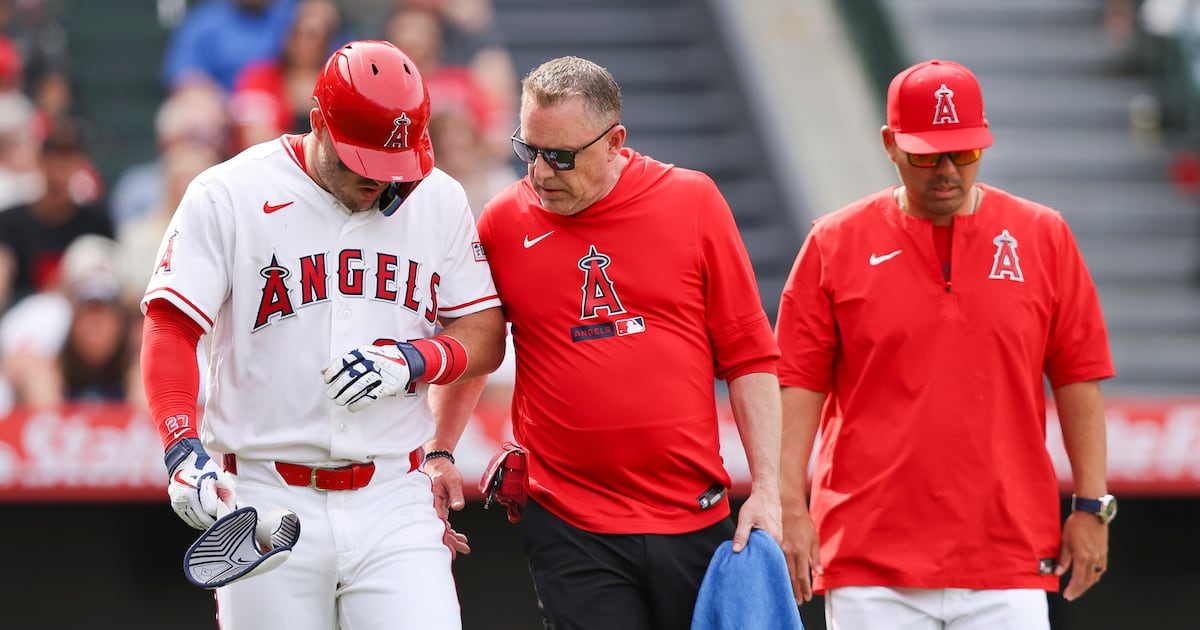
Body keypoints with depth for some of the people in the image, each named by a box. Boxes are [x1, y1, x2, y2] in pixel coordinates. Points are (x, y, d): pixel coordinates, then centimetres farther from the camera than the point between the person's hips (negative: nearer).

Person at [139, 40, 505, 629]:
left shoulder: (438, 201, 7)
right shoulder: (227, 198, -3)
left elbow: (484, 336, 12)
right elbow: (170, 328, -6)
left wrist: (414, 359, -10)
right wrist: (183, 447, -21)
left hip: (395, 502, 2)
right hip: (266, 502, -2)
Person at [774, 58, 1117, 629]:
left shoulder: (1043, 238, 7)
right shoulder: (835, 244, 5)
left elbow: (1078, 378, 9)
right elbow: (800, 382, 4)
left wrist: (1090, 507, 4)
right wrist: (791, 507, -3)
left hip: (1008, 556, 1)